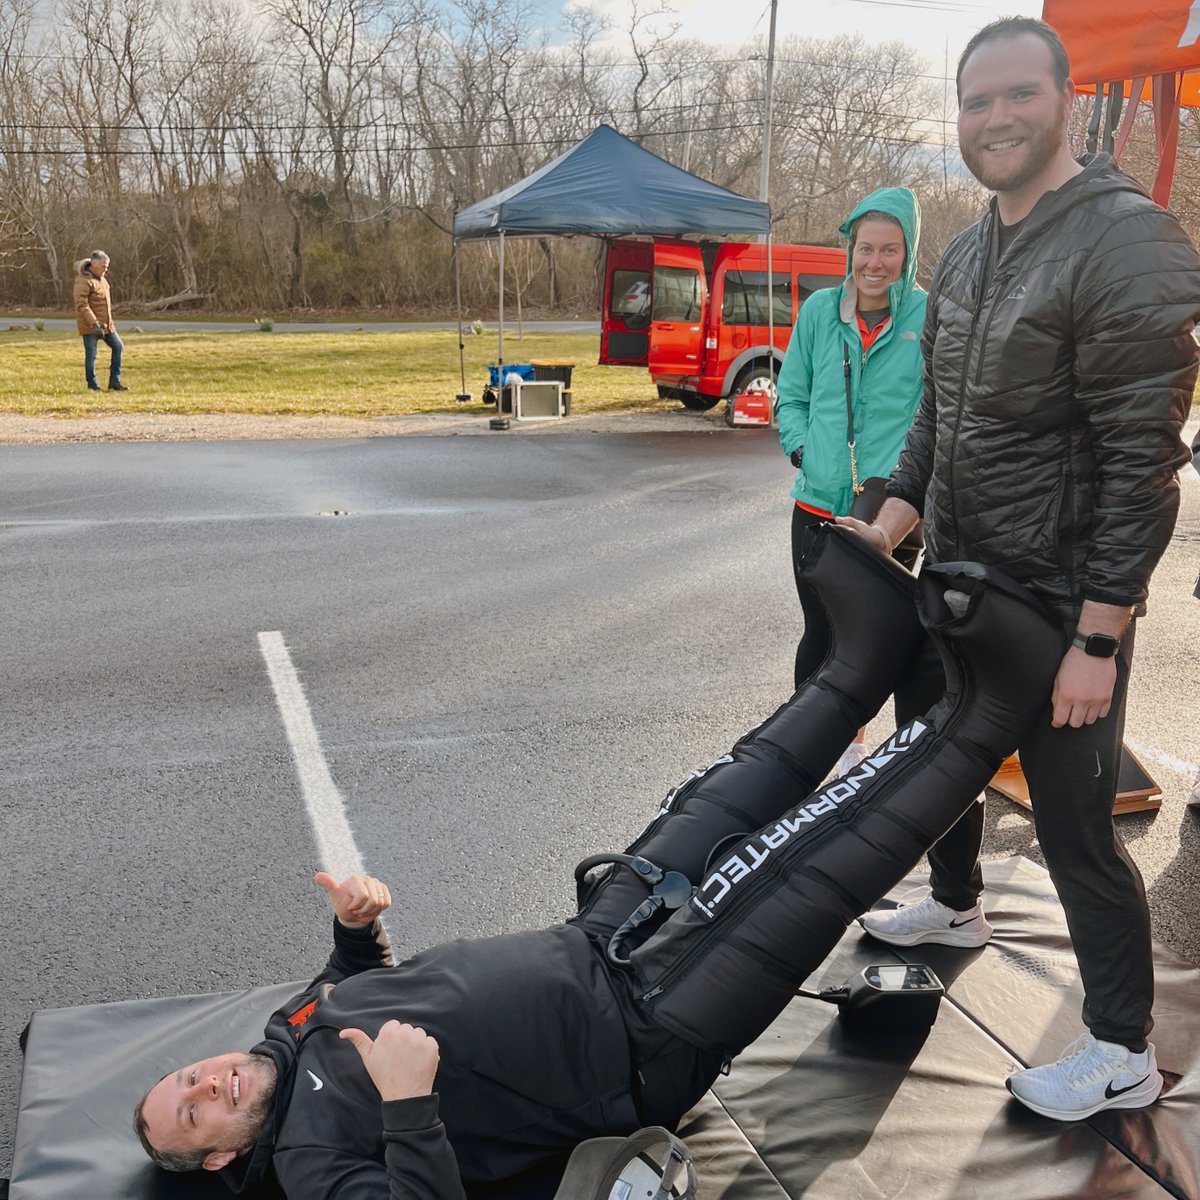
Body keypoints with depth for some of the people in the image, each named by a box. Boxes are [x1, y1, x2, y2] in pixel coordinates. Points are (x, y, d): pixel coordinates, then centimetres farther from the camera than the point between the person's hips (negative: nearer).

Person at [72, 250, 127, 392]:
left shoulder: (100, 278, 12)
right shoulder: (84, 280, -17)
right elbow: (81, 305, -24)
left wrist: (110, 321, 23)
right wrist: (94, 323, -29)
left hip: (106, 324, 9)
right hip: (90, 326, -9)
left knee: (118, 346, 10)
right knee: (91, 355, -1)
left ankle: (114, 381, 15)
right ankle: (92, 385, 10)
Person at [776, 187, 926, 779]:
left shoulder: (928, 317, -6)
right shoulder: (820, 309, 3)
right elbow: (791, 396, 12)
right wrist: (804, 451, -3)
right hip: (819, 503, 2)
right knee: (820, 633, 10)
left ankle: (853, 738, 31)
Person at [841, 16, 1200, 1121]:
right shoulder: (966, 254, 9)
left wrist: (1099, 636, -23)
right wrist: (897, 513, 4)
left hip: (1061, 599, -8)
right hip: (957, 574, 8)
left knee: (1075, 823, 0)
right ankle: (956, 905, 51)